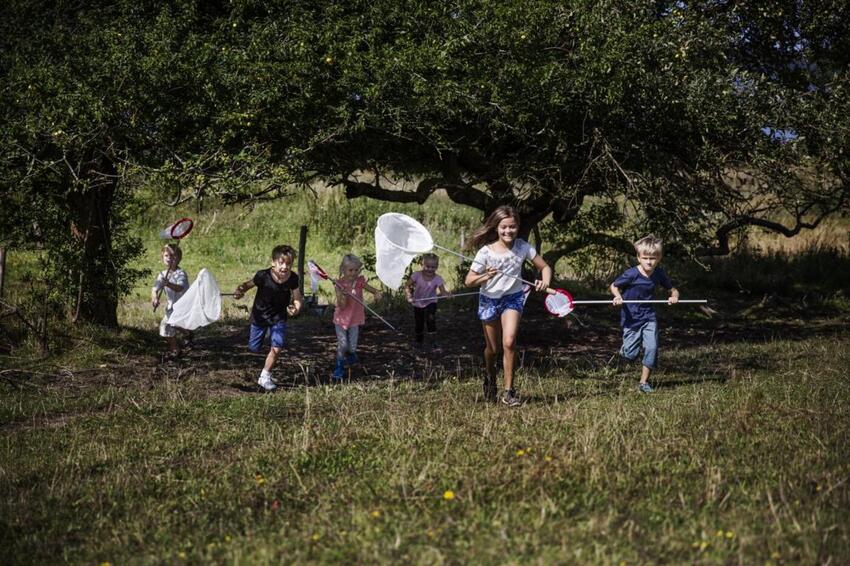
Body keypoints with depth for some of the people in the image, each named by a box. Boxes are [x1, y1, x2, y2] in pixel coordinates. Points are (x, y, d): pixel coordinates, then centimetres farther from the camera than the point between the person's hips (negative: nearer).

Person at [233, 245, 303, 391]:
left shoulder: (292, 279, -20)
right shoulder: (263, 276, -27)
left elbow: (298, 299, -11)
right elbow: (248, 284, -13)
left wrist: (296, 308, -33)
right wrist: (240, 290, -34)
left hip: (278, 317, 1)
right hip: (260, 315, -1)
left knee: (277, 347, -11)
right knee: (254, 348, 11)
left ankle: (265, 377, 10)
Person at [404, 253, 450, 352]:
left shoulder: (437, 279, -21)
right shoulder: (417, 275, -21)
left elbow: (443, 291, -29)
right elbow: (407, 286, -17)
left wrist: (447, 294, -53)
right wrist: (409, 296, -34)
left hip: (430, 303, -1)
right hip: (418, 304, 1)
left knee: (431, 320, -21)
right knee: (418, 324, 13)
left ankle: (433, 344, -13)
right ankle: (418, 342, 39)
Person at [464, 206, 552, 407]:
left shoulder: (523, 247, -10)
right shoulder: (486, 252, -15)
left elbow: (545, 267, 0)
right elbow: (469, 281, -11)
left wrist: (545, 282, -21)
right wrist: (487, 276, -30)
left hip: (513, 298, 0)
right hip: (489, 299, 0)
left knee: (509, 342, -20)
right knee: (493, 348, 11)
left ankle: (509, 391, -12)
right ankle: (490, 376, 45)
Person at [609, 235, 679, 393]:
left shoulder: (659, 274, -6)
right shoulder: (631, 274, -19)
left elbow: (673, 289, 6)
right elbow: (614, 286, -5)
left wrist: (674, 296, -17)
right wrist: (618, 297, -25)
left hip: (648, 316, 3)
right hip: (631, 318, -3)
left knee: (652, 348, -11)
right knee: (631, 356, -1)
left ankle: (644, 382, 6)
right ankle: (625, 347, 39)